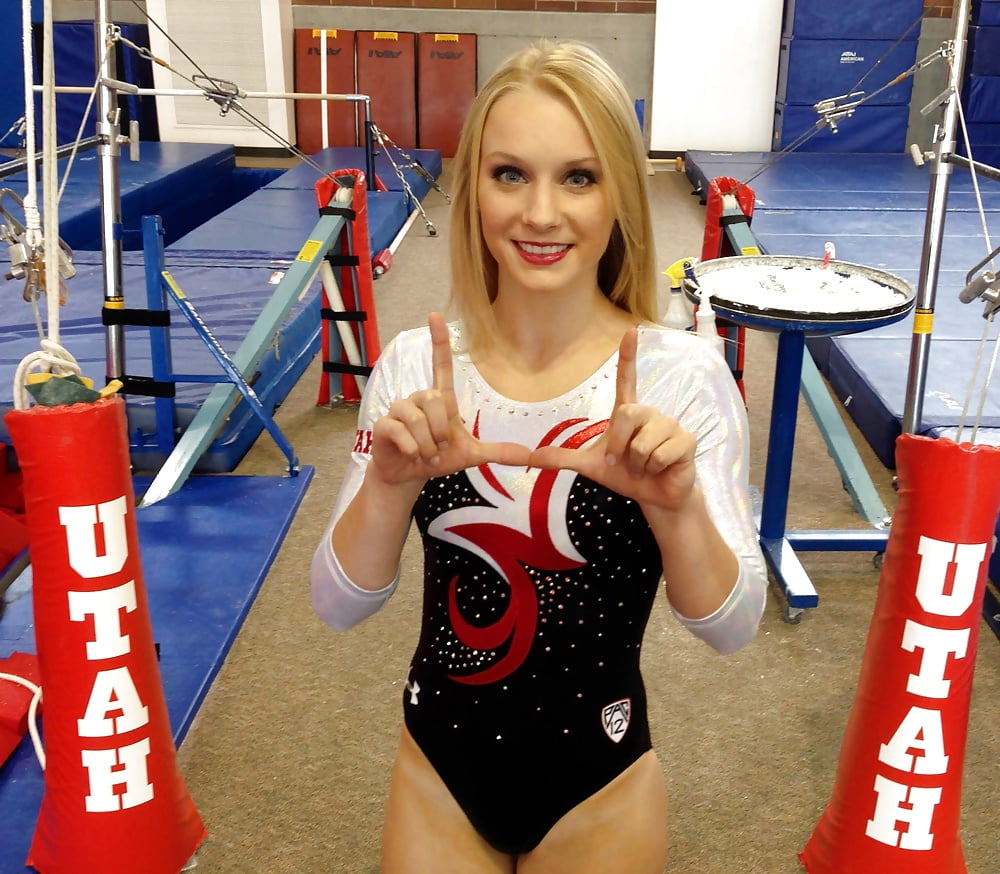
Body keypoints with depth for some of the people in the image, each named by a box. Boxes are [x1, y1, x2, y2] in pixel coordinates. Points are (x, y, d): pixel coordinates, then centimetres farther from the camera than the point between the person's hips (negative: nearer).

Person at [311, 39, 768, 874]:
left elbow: (732, 627, -16)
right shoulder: (416, 366, -11)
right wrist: (390, 484, -29)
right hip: (439, 769, 2)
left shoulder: (682, 373, -16)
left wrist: (677, 507, -35)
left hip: (598, 786, -1)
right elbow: (339, 605, -10)